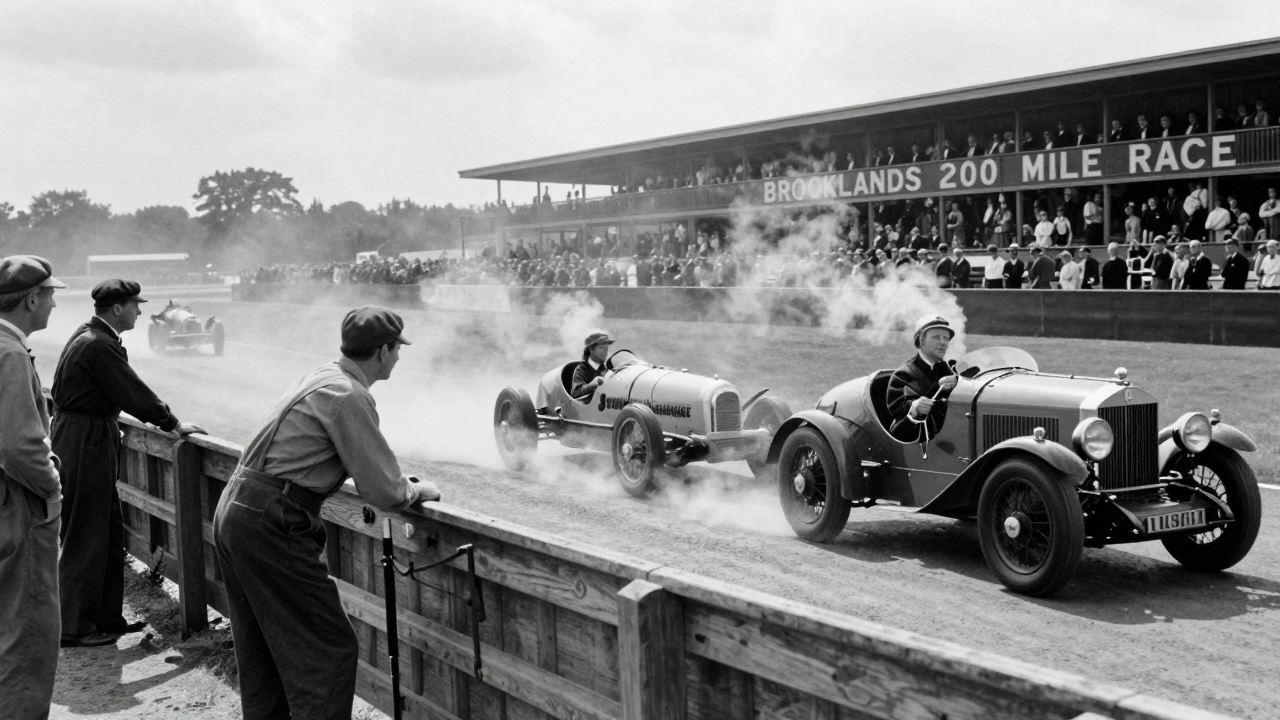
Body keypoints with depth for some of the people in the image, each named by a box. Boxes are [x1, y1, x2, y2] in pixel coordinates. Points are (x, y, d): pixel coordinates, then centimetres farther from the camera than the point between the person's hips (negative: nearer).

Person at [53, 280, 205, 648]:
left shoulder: (91, 337, 12)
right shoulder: (98, 345, -19)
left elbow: (123, 392, 16)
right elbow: (133, 393, -17)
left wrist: (164, 419, 14)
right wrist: (173, 423, -7)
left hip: (89, 441, 10)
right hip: (85, 445, -10)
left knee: (109, 533, 15)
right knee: (85, 538, -1)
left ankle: (108, 617, 23)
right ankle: (74, 628, 8)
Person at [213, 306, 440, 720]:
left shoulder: (322, 377, 14)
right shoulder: (349, 396, -15)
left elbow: (358, 463, 24)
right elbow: (384, 493, -14)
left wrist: (401, 481, 14)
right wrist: (418, 491, 4)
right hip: (271, 526, -10)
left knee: (262, 650, 20)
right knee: (328, 650, -5)